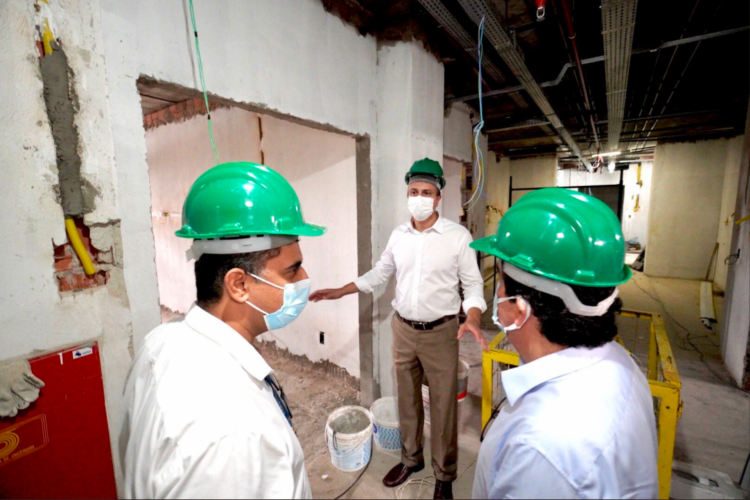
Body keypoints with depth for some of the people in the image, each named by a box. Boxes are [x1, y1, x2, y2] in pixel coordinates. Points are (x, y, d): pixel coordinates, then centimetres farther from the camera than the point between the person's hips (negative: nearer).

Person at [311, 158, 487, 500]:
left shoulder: (458, 236, -12)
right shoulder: (398, 235, 0)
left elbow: (473, 284, -6)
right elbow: (380, 273, 11)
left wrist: (473, 319, -24)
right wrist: (339, 292, 7)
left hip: (440, 332, -3)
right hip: (402, 329, 4)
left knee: (442, 405, 10)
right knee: (407, 399, 20)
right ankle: (411, 458, 45)